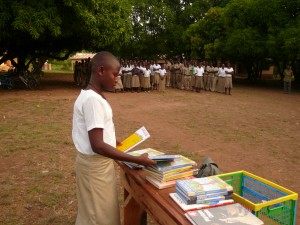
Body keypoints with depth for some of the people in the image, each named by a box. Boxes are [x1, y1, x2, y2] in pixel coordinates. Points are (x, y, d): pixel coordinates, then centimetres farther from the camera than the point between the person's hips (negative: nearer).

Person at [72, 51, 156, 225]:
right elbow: (97, 146, -29)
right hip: (95, 164, -9)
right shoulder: (92, 99, -25)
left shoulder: (92, 95, 5)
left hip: (97, 162, 10)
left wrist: (114, 142, 18)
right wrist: (137, 160, -27)